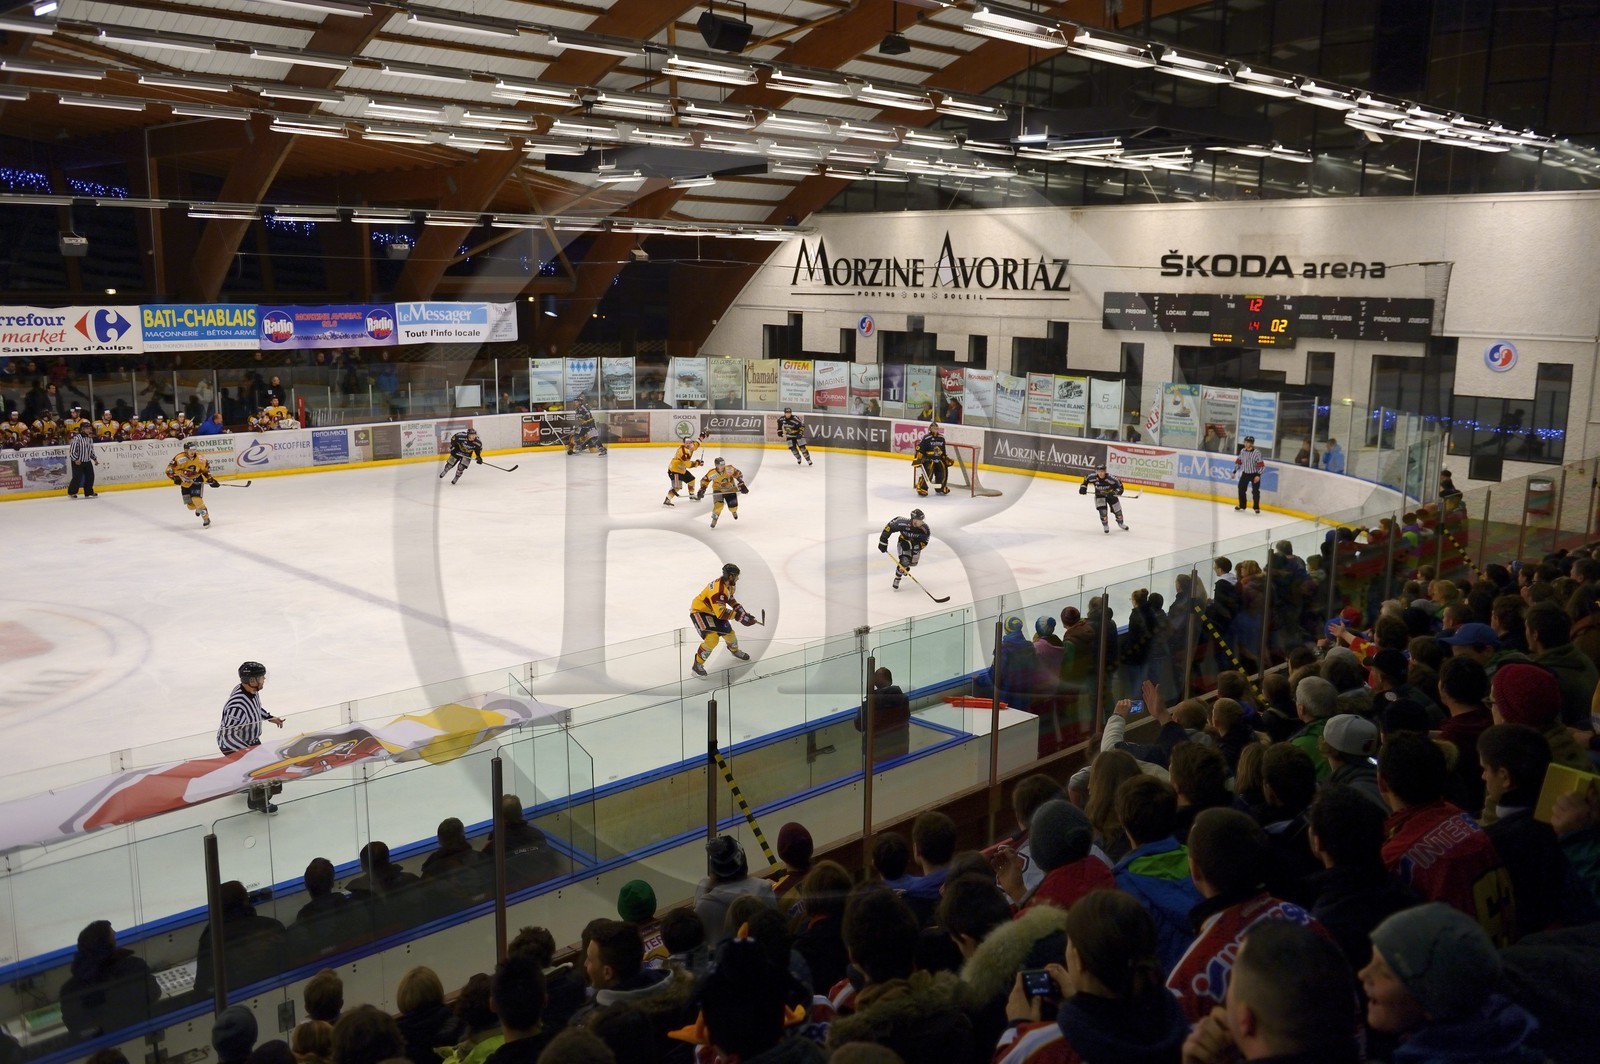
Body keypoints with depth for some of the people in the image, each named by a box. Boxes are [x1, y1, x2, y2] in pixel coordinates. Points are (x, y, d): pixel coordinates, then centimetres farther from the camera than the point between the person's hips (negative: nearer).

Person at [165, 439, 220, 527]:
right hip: (185, 483, 1)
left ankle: (206, 519, -10)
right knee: (191, 505, 4)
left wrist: (210, 479, -2)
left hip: (197, 480, -1)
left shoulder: (199, 458, -13)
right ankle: (198, 508, 43)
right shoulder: (179, 458, -22)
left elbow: (206, 468, 4)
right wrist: (175, 477, -33)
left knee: (197, 499, -23)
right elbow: (169, 470, -18)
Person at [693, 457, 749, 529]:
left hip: (730, 489, 1)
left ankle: (734, 511, 39)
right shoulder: (712, 473, -24)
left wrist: (741, 484, -21)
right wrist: (702, 489, -21)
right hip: (718, 490, -1)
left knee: (733, 506, -2)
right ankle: (714, 518, -2)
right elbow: (705, 480, -13)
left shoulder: (729, 469, -25)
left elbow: (738, 474, -16)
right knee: (719, 504, -26)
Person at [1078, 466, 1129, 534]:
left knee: (1117, 510, 8)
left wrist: (1114, 493, -39)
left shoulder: (1111, 478, -32)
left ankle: (1120, 523, 37)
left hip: (1110, 494, 0)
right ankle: (1105, 526, 5)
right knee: (1102, 510, -17)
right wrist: (1083, 487, -9)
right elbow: (1086, 479, -1)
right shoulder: (1093, 477, -25)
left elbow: (1120, 487, -25)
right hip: (1099, 495, 0)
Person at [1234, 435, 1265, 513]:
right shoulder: (1242, 451, -2)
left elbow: (1261, 465, -19)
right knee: (1241, 489, 6)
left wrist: (1258, 475, -25)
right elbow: (1238, 462, 9)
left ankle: (1256, 507, 7)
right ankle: (1242, 505, 22)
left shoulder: (1257, 453, -19)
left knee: (1255, 491, -5)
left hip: (1254, 474, -5)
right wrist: (1234, 471, 7)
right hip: (1245, 473, 5)